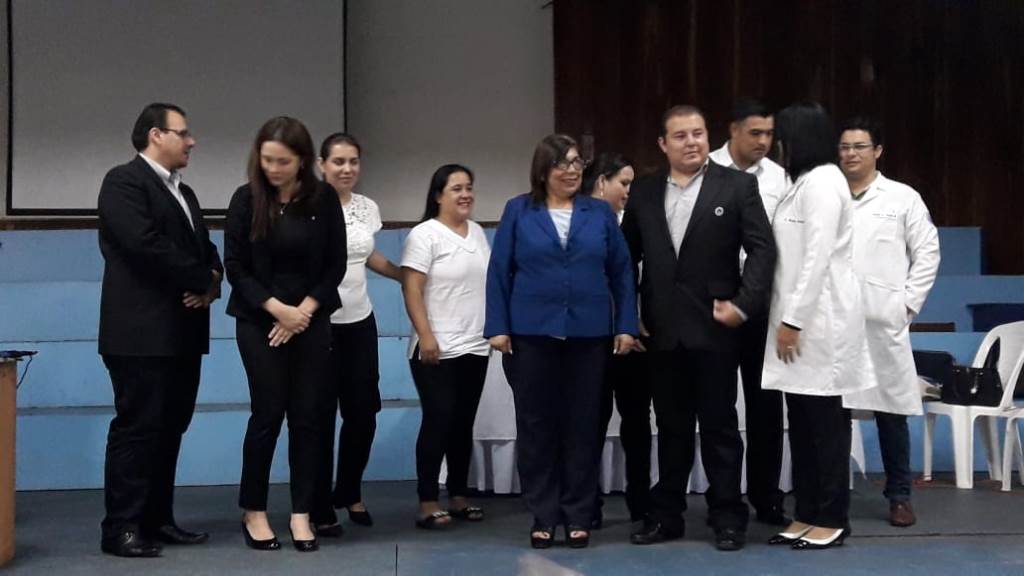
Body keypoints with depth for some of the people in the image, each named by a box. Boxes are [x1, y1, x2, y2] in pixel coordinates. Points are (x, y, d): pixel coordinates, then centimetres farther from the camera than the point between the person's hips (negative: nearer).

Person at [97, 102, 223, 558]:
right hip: (142, 332, -9)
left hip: (182, 332, 9)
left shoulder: (183, 192, 21)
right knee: (137, 427, -6)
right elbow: (146, 244, -20)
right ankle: (122, 528, -1)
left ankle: (157, 520, 16)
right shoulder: (123, 181, -7)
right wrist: (204, 278, -12)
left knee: (170, 428, 9)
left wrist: (212, 283, -4)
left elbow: (205, 248, 19)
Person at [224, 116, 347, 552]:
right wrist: (278, 309, -14)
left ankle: (301, 514, 9)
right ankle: (253, 511, 11)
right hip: (259, 321, -2)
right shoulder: (246, 199, -5)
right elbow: (235, 267, -5)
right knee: (268, 413, -3)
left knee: (308, 415, 1)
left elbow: (335, 264, 0)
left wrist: (303, 312, -9)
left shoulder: (323, 199, -2)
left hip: (311, 320, 2)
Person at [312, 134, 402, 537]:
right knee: (321, 417, 1)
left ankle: (349, 493, 30)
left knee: (363, 412, 7)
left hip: (360, 322, 5)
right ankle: (320, 509, 14)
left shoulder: (368, 207, 7)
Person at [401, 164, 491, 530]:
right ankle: (427, 503, 1)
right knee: (438, 422, -6)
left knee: (463, 424, 11)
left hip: (475, 347, 6)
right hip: (437, 350, -6)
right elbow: (411, 290, -13)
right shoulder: (425, 234, -7)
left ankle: (459, 497, 20)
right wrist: (425, 336, -19)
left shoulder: (477, 233, 13)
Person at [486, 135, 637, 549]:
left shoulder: (601, 213, 7)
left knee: (582, 426, 5)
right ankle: (543, 516, 14)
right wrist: (498, 327, -4)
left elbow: (621, 272, 7)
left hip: (588, 335, 1)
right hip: (531, 334, -1)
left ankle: (579, 516, 15)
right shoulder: (518, 211, 4)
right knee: (535, 426, 4)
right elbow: (499, 272, 2)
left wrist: (625, 326, 0)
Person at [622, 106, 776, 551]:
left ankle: (727, 518, 12)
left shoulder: (737, 185, 0)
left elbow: (762, 248, -5)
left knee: (719, 425, 4)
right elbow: (627, 256, 12)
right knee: (671, 427, 11)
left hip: (714, 327, -3)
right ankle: (666, 515, 19)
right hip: (662, 330, 3)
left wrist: (744, 303, -13)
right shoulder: (643, 192, 9)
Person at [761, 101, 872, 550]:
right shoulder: (804, 183, 17)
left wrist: (793, 320, -20)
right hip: (800, 315, 9)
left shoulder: (822, 183, -12)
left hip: (819, 319, -9)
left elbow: (818, 258, -19)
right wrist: (786, 317, 11)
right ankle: (807, 514, 16)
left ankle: (832, 520, 5)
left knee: (825, 422, -2)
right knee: (802, 423, 10)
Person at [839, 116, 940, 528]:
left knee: (890, 410, 5)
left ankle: (899, 496, 16)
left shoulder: (903, 198, 7)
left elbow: (927, 253, 5)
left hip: (883, 322, -1)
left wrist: (908, 304, -2)